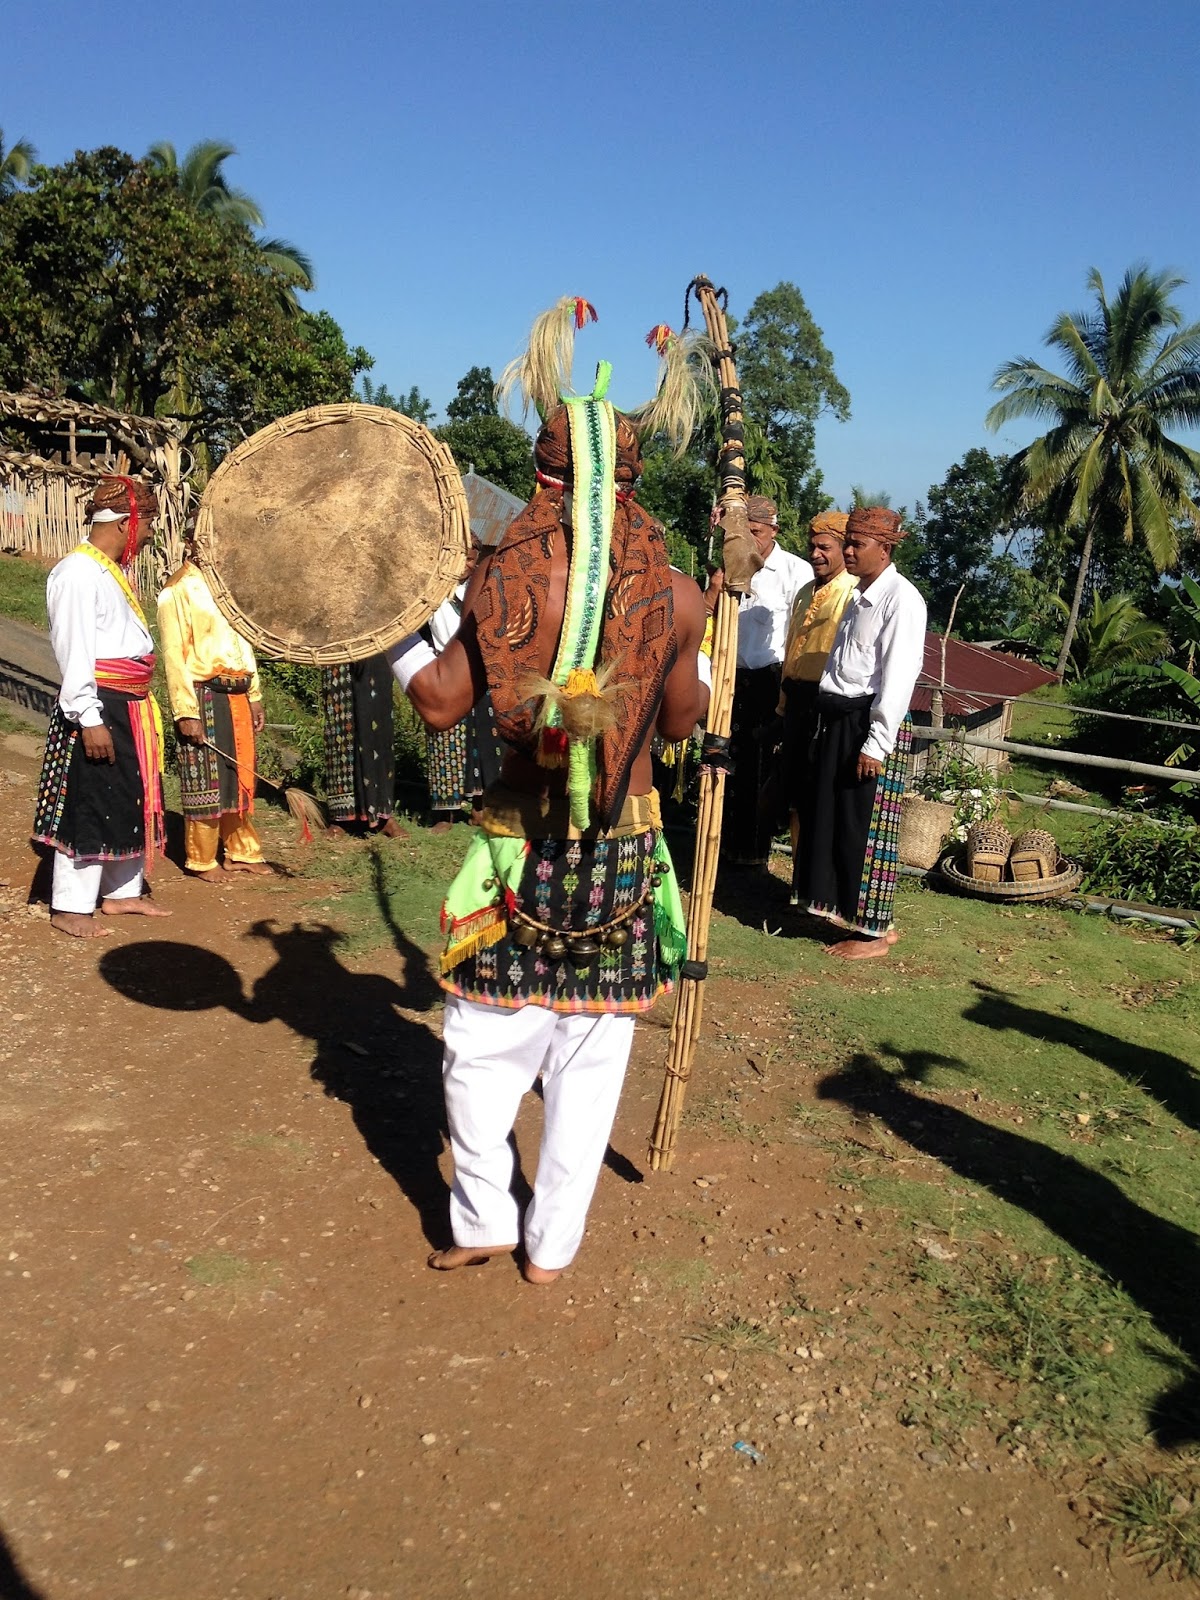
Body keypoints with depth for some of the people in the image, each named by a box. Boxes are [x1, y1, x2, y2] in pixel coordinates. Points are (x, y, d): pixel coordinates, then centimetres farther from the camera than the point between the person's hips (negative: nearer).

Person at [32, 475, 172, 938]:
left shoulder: (110, 570, 14)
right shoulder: (78, 572, -16)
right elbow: (74, 652, -21)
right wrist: (89, 718, -23)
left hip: (129, 708, 10)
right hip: (98, 708, -10)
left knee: (131, 801, 16)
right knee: (88, 805, -1)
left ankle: (121, 892, 30)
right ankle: (70, 908, 10)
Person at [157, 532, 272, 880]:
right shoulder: (179, 589, -8)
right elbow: (174, 654, -13)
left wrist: (254, 696, 15)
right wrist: (186, 712, -18)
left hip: (236, 695, 7)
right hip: (203, 696, -7)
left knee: (240, 776, 13)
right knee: (205, 781, 1)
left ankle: (242, 852, 24)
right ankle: (201, 860, 13)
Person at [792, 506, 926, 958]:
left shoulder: (901, 598, -11)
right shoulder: (858, 598, 16)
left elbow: (899, 675, -17)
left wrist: (877, 743, -20)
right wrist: (825, 726, 13)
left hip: (871, 723, -9)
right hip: (838, 720, 9)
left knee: (865, 827, -2)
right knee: (827, 819, 12)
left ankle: (874, 931, 10)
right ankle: (845, 911, 25)